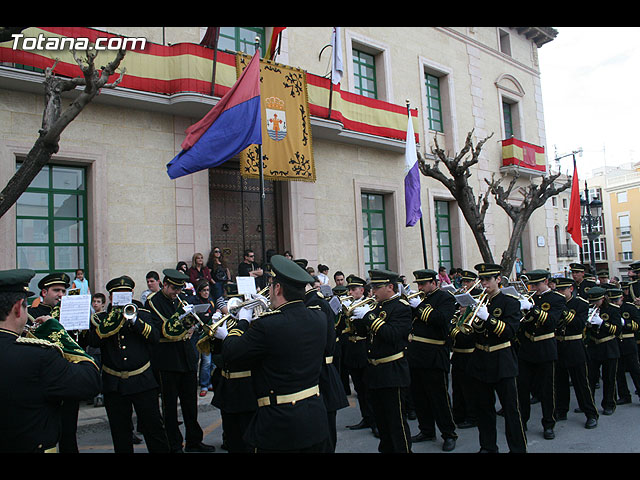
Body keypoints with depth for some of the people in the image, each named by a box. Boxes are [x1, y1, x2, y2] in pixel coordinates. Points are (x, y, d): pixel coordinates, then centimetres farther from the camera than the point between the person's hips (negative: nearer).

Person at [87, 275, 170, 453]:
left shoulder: (143, 314, 7)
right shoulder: (100, 317, 8)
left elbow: (155, 337, -8)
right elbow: (93, 341, -11)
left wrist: (134, 319, -19)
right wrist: (114, 318, -15)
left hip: (142, 380, -1)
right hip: (114, 384, 1)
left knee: (154, 426, 3)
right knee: (120, 431, 10)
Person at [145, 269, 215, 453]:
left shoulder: (180, 299, 13)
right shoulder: (153, 302, -6)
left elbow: (192, 321, 19)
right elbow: (159, 329, -16)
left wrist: (191, 325, -3)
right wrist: (181, 316, -23)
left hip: (187, 357, 6)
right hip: (167, 360, -6)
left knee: (190, 403, 13)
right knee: (170, 405, 5)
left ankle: (194, 441, 25)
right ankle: (174, 445, 16)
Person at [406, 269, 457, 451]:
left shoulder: (445, 298, -5)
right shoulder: (420, 298, 16)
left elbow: (442, 318, -23)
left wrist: (419, 307, -18)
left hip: (433, 357, -7)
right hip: (415, 354, 8)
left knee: (439, 397, 0)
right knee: (419, 396, 14)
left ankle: (449, 434, 14)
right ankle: (426, 430, 29)